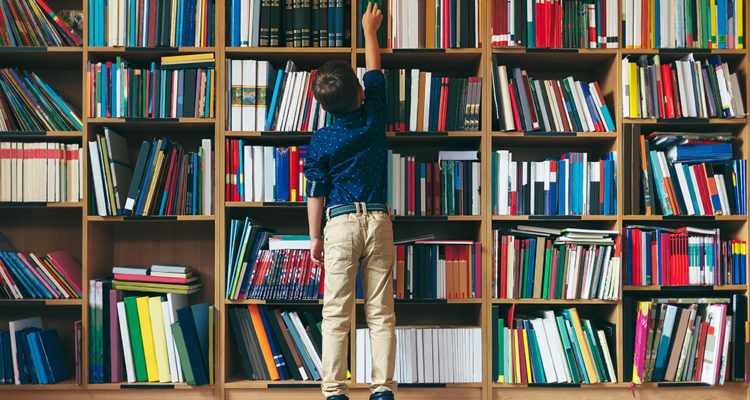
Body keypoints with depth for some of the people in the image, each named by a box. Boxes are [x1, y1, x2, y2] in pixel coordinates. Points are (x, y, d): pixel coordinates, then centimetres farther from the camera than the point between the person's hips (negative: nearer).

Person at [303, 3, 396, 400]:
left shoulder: (320, 141, -2)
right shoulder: (374, 117, 1)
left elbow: (316, 193, 0)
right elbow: (374, 72, 18)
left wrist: (315, 237, 10)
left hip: (340, 222, -1)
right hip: (379, 221, 2)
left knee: (336, 314, 2)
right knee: (381, 312, 5)